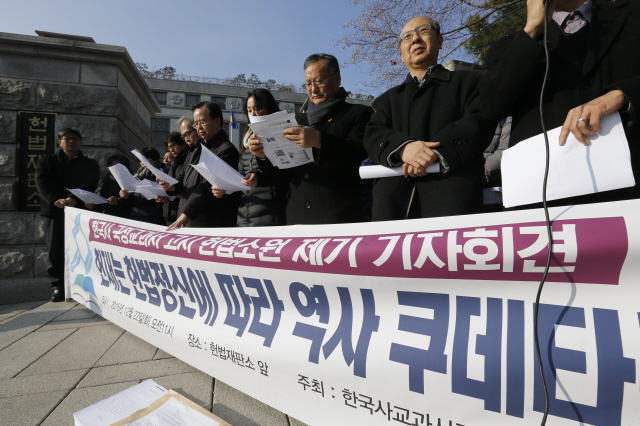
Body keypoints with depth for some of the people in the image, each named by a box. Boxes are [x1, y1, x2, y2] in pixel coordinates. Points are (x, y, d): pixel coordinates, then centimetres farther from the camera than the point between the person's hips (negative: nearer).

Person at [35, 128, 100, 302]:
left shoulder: (91, 164, 12)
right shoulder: (47, 161, 14)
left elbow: (89, 185, -5)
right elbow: (42, 182, -3)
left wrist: (74, 198, -25)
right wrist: (55, 200, -22)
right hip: (54, 211, 1)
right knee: (56, 250, 0)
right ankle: (59, 286, 9)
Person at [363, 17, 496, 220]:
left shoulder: (468, 81, 21)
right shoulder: (388, 99, 29)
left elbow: (480, 122, 3)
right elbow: (373, 137, 10)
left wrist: (436, 152, -16)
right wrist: (402, 147, -14)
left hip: (451, 191, -2)